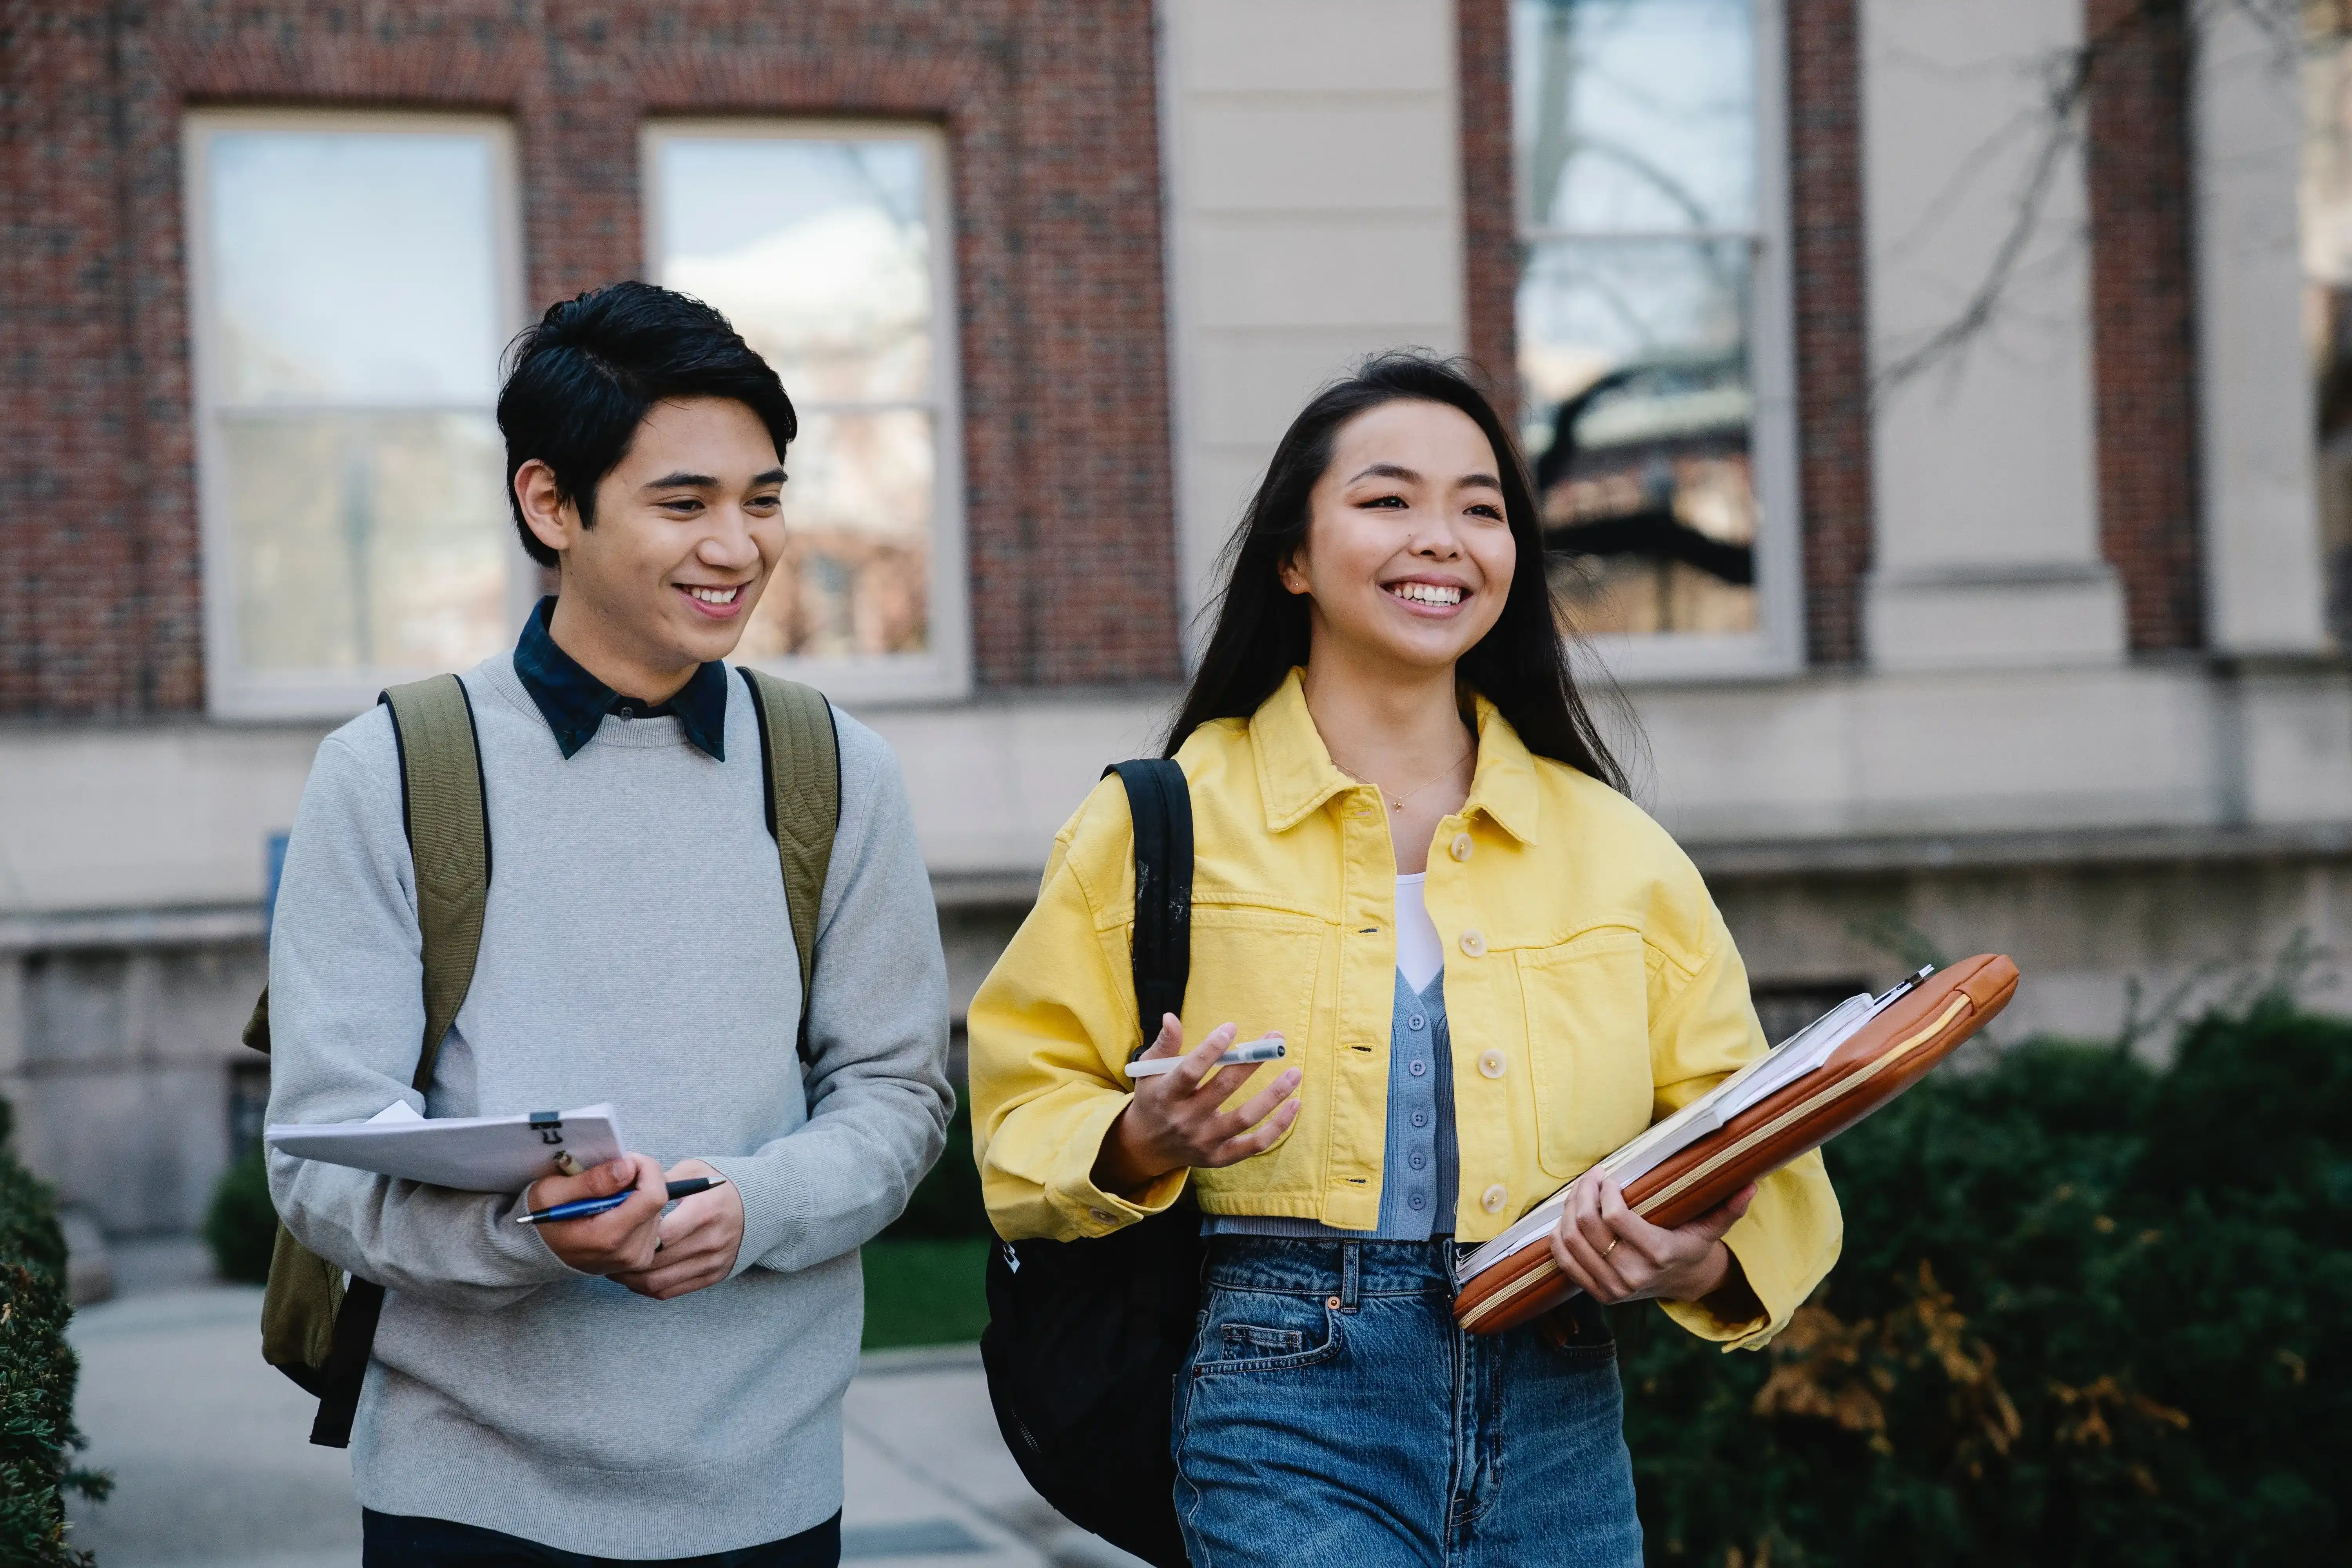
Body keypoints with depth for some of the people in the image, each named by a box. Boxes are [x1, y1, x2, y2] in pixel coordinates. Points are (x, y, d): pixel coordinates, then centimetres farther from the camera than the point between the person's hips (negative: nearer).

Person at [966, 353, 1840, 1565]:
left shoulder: (1615, 848, 10)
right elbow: (1029, 1109, 5)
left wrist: (1701, 1261, -11)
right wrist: (1141, 1143, -16)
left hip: (1561, 1427, 4)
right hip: (1288, 1425, -3)